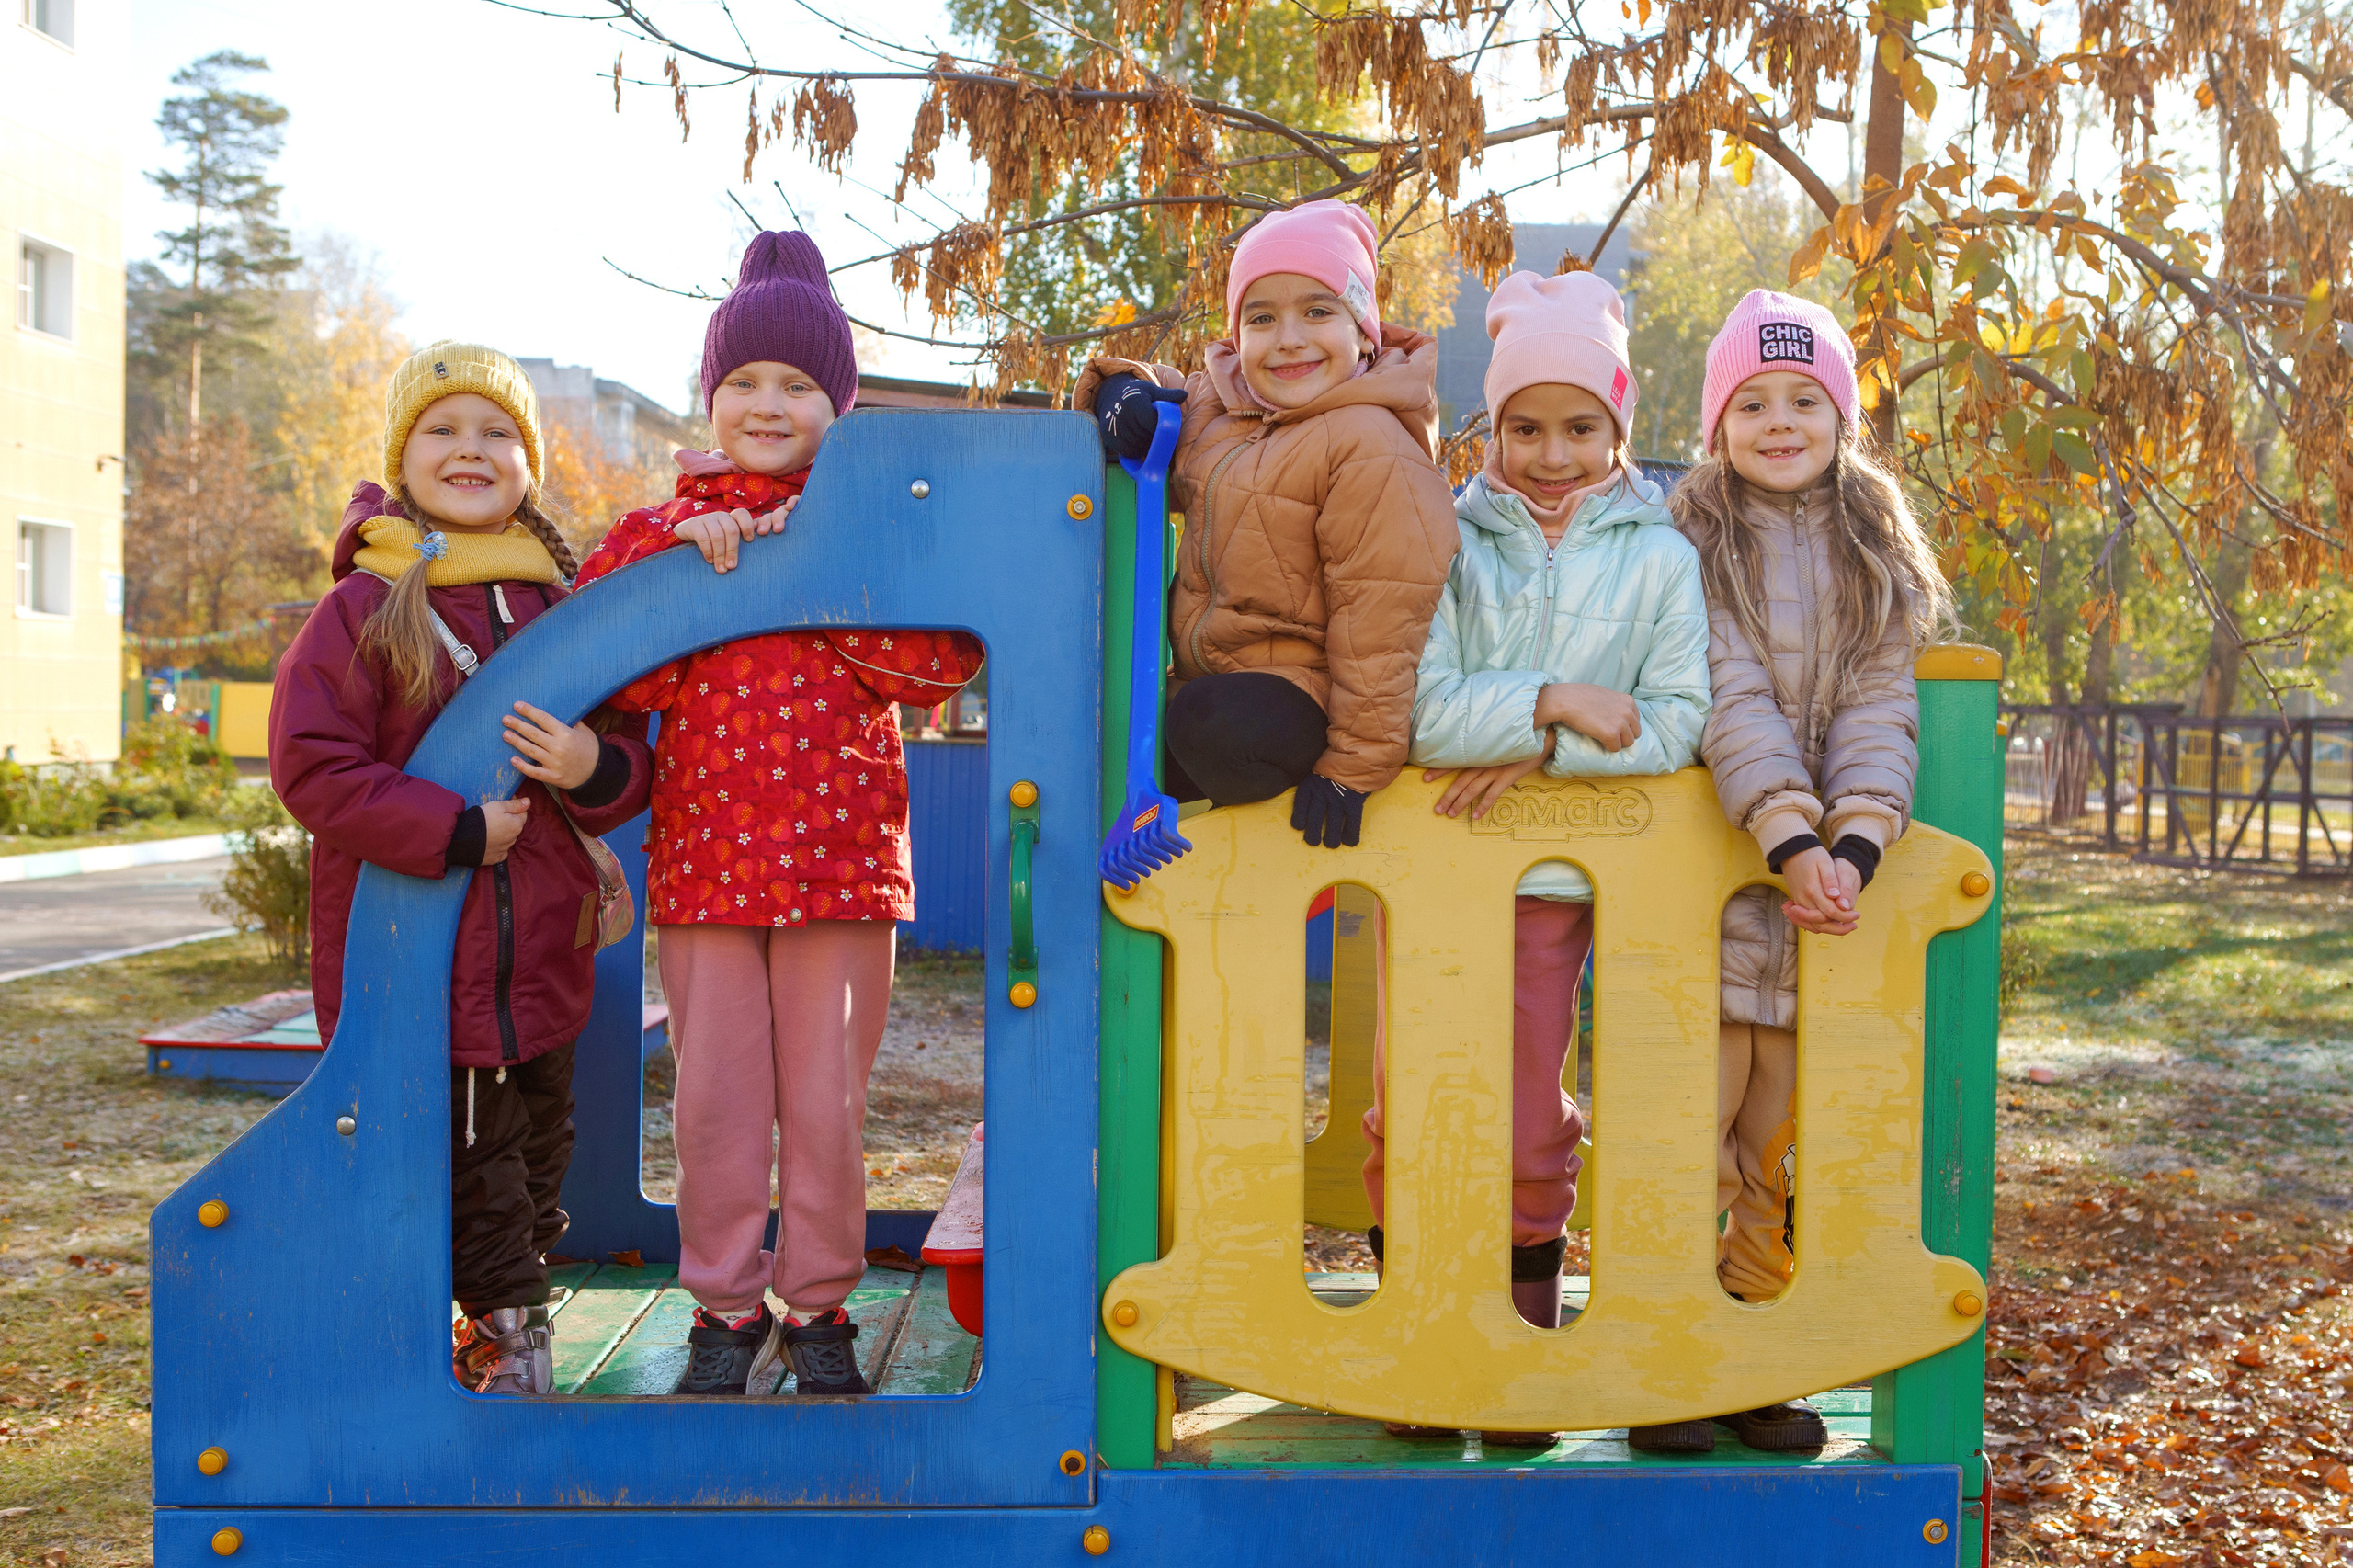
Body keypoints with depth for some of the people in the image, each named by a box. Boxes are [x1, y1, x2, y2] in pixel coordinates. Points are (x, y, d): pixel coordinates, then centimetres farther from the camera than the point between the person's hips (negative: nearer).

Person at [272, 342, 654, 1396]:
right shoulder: (361, 608, -6)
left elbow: (638, 770, 11)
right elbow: (310, 765, -12)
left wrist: (596, 768, -13)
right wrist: (456, 831, -18)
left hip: (543, 959, 4)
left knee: (537, 1146, 15)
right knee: (469, 1166, 5)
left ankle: (504, 1324, 33)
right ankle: (508, 1324, 23)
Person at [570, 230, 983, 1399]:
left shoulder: (878, 525, 5)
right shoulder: (664, 529, 9)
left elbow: (947, 658, -9)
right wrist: (693, 562, -15)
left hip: (841, 856, -1)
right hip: (703, 859, 1)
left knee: (827, 1101, 6)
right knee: (714, 1099, 6)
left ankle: (819, 1308, 22)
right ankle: (726, 1309, 22)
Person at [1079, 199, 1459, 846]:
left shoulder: (1371, 444, -17)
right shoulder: (1215, 400, 7)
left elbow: (1379, 619, -19)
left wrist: (1354, 763, -20)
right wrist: (1127, 389, 2)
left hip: (1302, 689, -8)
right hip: (1203, 674, 8)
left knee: (1211, 724, -35)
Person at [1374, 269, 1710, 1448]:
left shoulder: (1658, 556, 4)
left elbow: (1675, 726, -5)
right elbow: (1414, 707, -10)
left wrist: (1537, 754, -15)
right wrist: (1550, 702, -20)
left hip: (1553, 876, 0)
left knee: (1529, 1137, 6)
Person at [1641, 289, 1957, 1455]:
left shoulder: (1877, 552, 11)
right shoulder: (1692, 540, 1)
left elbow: (1880, 711, -1)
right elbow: (1732, 703, -11)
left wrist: (1849, 848, -17)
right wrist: (1793, 844, -22)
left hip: (1831, 887, 3)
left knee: (1786, 1147, 9)